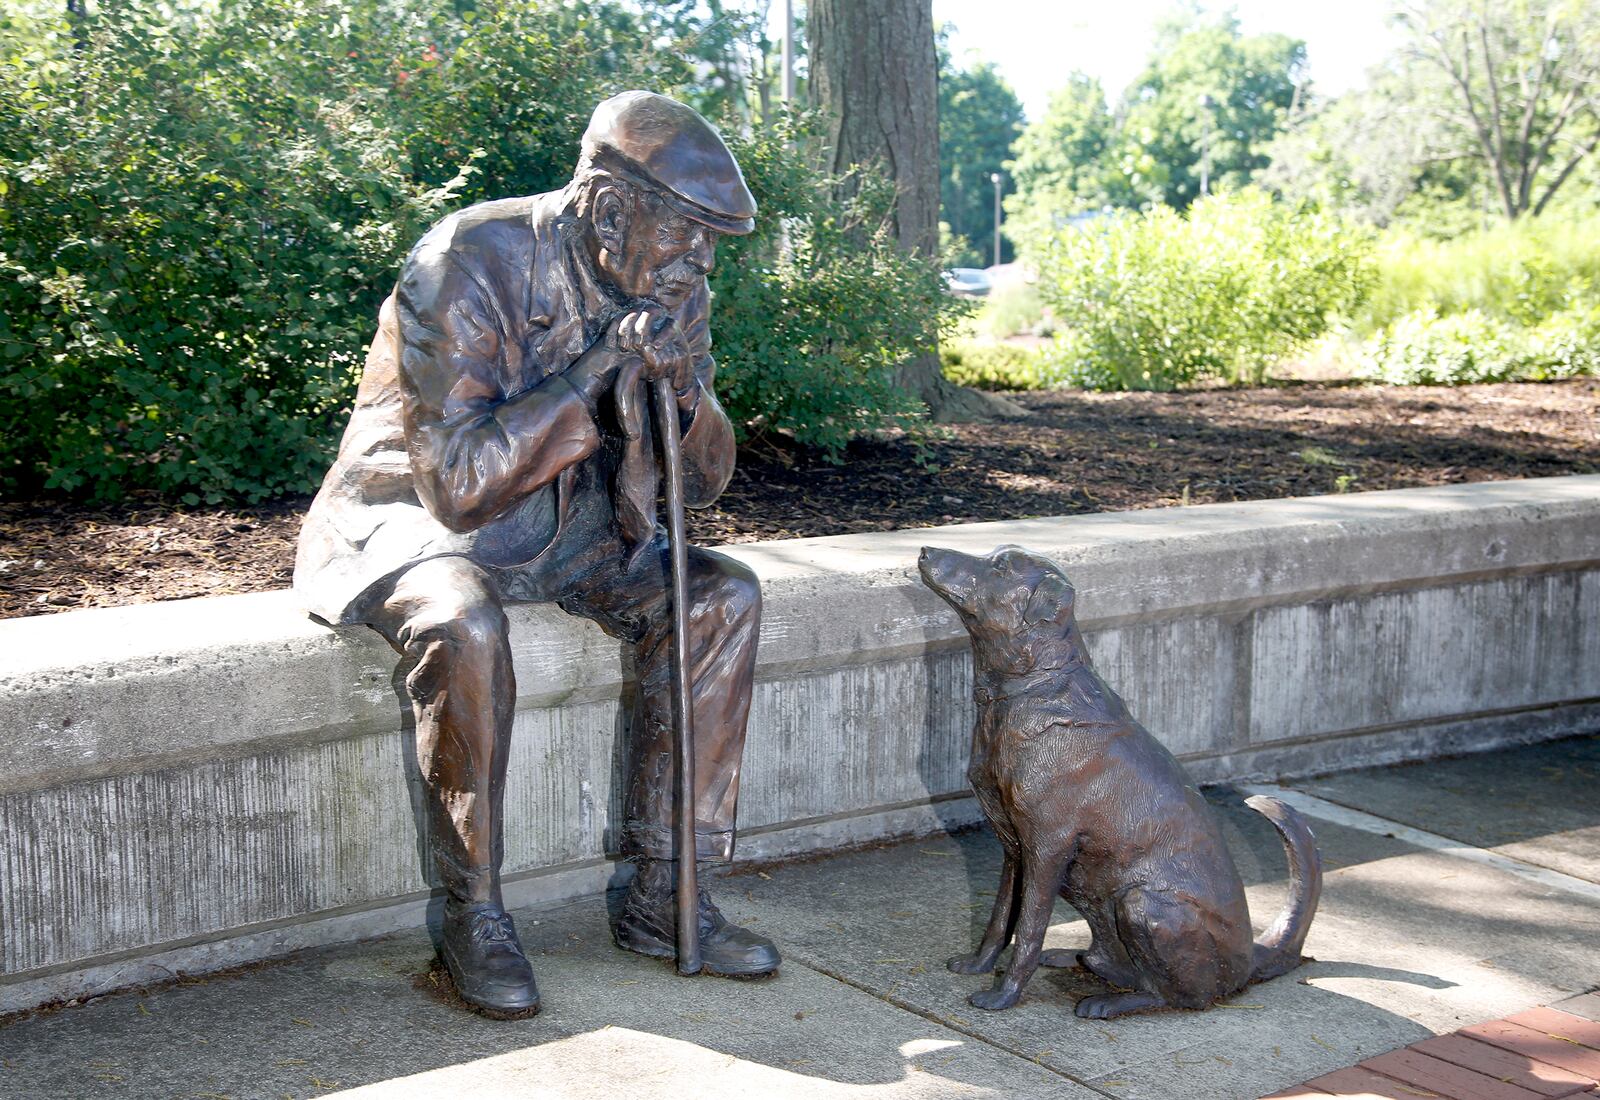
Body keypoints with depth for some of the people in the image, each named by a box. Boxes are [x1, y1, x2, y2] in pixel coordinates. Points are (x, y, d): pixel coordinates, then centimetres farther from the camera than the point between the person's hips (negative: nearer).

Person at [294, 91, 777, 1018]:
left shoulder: (666, 290, -4)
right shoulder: (470, 265, -24)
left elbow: (705, 482, 0)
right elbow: (459, 479, -29)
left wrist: (687, 384, -21)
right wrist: (599, 370, -32)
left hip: (565, 529, 6)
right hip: (418, 521, -6)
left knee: (723, 595, -14)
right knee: (465, 625, -37)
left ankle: (664, 895, -7)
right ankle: (475, 914, -17)